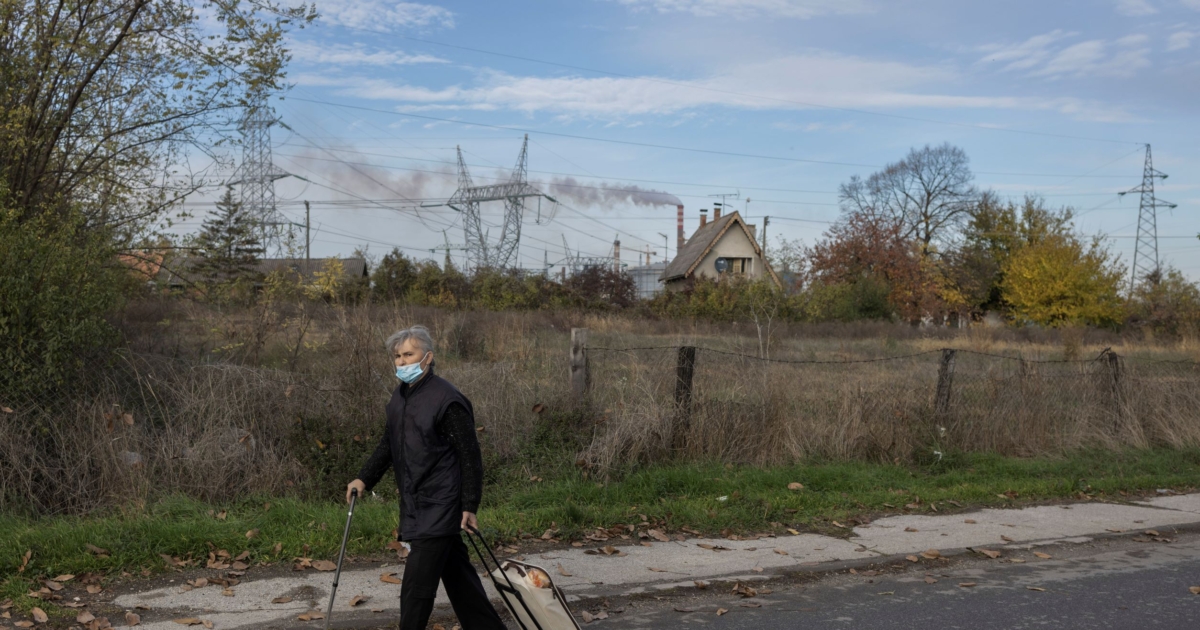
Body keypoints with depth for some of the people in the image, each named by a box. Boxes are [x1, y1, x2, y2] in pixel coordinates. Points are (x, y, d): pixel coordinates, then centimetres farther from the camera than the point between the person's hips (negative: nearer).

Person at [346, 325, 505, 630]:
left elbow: (470, 456, -15)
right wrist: (365, 478, 8)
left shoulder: (447, 400, -17)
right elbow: (389, 443, 19)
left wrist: (469, 506, -16)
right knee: (457, 574, 18)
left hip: (439, 507, -8)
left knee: (416, 585, -6)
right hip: (415, 505, 8)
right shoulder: (400, 396, 8)